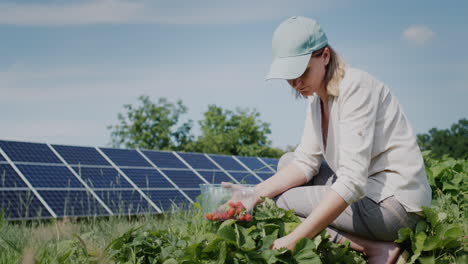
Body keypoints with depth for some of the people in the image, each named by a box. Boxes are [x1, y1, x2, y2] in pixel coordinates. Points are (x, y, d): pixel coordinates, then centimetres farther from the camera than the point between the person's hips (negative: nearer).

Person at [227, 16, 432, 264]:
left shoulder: (356, 86, -20)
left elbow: (352, 181, -28)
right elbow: (306, 162, 3)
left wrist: (294, 239, -32)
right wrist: (256, 192, -14)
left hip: (396, 201, -9)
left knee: (281, 202, -8)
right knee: (287, 162, 13)